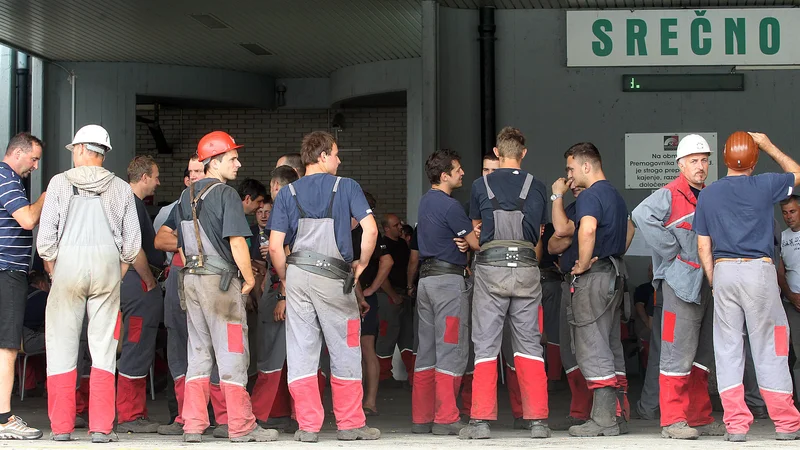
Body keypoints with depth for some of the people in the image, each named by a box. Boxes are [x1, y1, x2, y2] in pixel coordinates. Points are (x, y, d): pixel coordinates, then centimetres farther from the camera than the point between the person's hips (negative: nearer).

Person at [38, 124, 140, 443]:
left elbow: (46, 234, -3)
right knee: (104, 346, 4)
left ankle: (61, 426, 6)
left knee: (62, 344, 5)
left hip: (68, 262, -1)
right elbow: (132, 240, 4)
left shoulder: (61, 182, 2)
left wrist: (50, 263, 12)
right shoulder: (121, 188, 7)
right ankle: (101, 427, 0)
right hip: (107, 263, 1)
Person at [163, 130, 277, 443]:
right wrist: (249, 279, -6)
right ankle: (240, 426, 2)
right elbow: (237, 243, -18)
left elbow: (165, 235, 17)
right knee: (232, 353, -1)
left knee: (198, 353, 11)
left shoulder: (187, 195, 13)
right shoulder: (226, 194, -11)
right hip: (221, 279, -7)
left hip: (190, 278, 7)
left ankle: (193, 426, 10)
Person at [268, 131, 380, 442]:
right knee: (344, 352, 7)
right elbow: (370, 229, -8)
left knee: (301, 351, 5)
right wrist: (361, 264, 7)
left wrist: (286, 280, 15)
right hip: (334, 276, -2)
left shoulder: (288, 193, 9)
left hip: (297, 275, 3)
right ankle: (350, 424, 11)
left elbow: (275, 247, 2)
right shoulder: (346, 187, 2)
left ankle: (308, 426, 5)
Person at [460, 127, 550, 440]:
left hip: (491, 268, -1)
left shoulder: (481, 186, 4)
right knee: (529, 344, 5)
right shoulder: (536, 187, 7)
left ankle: (481, 420, -2)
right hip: (527, 269, 1)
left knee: (485, 345, 1)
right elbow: (539, 240, 14)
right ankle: (538, 421, 3)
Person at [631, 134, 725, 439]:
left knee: (703, 354, 11)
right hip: (681, 282, -8)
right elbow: (642, 215, -25)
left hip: (708, 282, 8)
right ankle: (673, 420, -7)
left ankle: (700, 418, 17)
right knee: (679, 353, -10)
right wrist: (673, 252, -20)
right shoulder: (669, 195, -6)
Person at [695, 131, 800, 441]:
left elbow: (703, 247, 7)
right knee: (768, 347, 3)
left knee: (727, 349, 4)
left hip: (723, 272, 2)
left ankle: (736, 424, 2)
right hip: (759, 269, -2)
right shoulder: (764, 186, -1)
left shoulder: (707, 194, 7)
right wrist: (769, 146, 27)